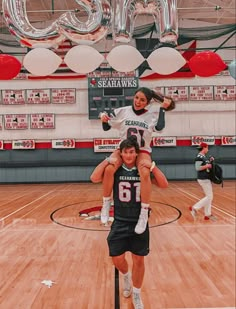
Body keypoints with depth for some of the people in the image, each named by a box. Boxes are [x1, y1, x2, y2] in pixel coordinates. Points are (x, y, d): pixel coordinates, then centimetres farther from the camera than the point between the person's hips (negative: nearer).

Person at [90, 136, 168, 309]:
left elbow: (164, 185, -12)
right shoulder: (115, 170, -3)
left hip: (139, 222, 0)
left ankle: (136, 295, 32)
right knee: (117, 259, 6)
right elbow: (94, 179, -15)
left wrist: (152, 167, -24)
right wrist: (106, 161, -20)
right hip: (120, 222, 0)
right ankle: (127, 277, 42)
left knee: (138, 260, 9)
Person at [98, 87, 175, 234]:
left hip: (142, 151, -1)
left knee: (145, 174, -33)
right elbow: (106, 127, 6)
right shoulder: (122, 111, 1)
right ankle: (106, 204, -9)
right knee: (109, 169, -30)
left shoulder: (152, 116, 0)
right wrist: (104, 119, -15)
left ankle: (144, 213, -21)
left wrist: (163, 109, -14)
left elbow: (160, 127, -22)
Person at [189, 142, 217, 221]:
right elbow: (197, 168, -24)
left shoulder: (204, 156, 13)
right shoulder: (199, 157, -16)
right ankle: (194, 208, -1)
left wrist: (210, 161, 8)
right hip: (203, 179, -10)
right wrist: (207, 166, -18)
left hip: (207, 179, 10)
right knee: (209, 197, -7)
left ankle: (208, 215, 19)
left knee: (209, 197, 13)